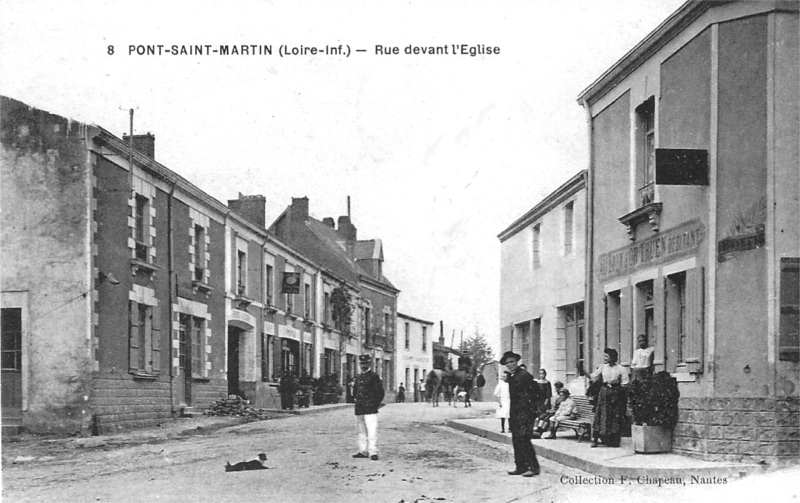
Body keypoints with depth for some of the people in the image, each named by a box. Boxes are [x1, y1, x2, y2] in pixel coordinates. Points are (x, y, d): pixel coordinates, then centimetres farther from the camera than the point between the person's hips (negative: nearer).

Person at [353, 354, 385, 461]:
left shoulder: (374, 376, -4)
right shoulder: (358, 377, 16)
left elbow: (380, 392, -5)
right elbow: (355, 391, 28)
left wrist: (376, 403, -4)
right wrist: (357, 399, 15)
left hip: (370, 409, -7)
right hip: (359, 409, 7)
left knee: (372, 430, -12)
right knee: (361, 430, 11)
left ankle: (373, 452, -15)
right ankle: (363, 451, 18)